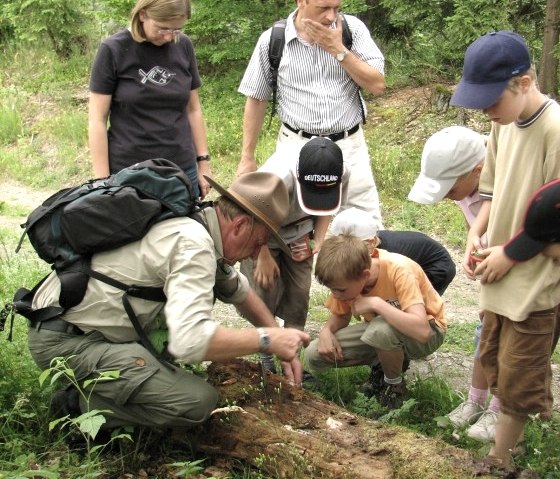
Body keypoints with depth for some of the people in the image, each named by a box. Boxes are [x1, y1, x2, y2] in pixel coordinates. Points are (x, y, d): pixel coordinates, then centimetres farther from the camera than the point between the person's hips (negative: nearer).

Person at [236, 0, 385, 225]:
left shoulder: (353, 28, -2)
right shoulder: (272, 40, -3)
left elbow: (377, 85, -6)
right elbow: (256, 100, 5)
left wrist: (338, 50, -15)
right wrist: (247, 158, 6)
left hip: (350, 147, 1)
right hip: (296, 148, -1)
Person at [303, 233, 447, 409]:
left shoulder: (399, 271, -33)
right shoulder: (346, 276, -16)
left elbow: (421, 331, -43)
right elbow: (340, 316, 1)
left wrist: (376, 303, -40)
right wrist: (326, 331, -20)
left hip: (429, 331, -6)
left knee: (381, 329, -41)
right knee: (313, 355, -11)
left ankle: (395, 384, -9)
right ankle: (391, 362, 6)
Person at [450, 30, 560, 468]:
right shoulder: (504, 125, 1)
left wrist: (511, 253, -15)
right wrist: (476, 233, -1)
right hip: (502, 275, 8)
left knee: (517, 382, 5)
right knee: (495, 364, 19)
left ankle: (499, 459, 22)